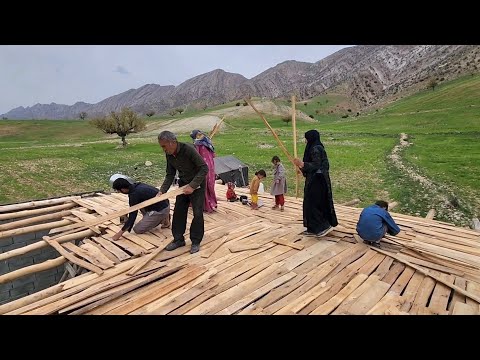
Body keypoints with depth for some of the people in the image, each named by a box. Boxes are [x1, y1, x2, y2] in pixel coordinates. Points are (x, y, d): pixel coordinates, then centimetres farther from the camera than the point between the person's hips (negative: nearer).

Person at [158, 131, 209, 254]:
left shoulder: (189, 149, -27)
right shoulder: (169, 155, -6)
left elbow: (204, 168, -26)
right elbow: (170, 174, 3)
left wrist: (192, 186, -29)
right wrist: (162, 190, -9)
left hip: (197, 184, -6)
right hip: (183, 183, 6)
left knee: (197, 213, -4)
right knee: (178, 211, 7)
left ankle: (196, 241, 13)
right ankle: (178, 239, 22)